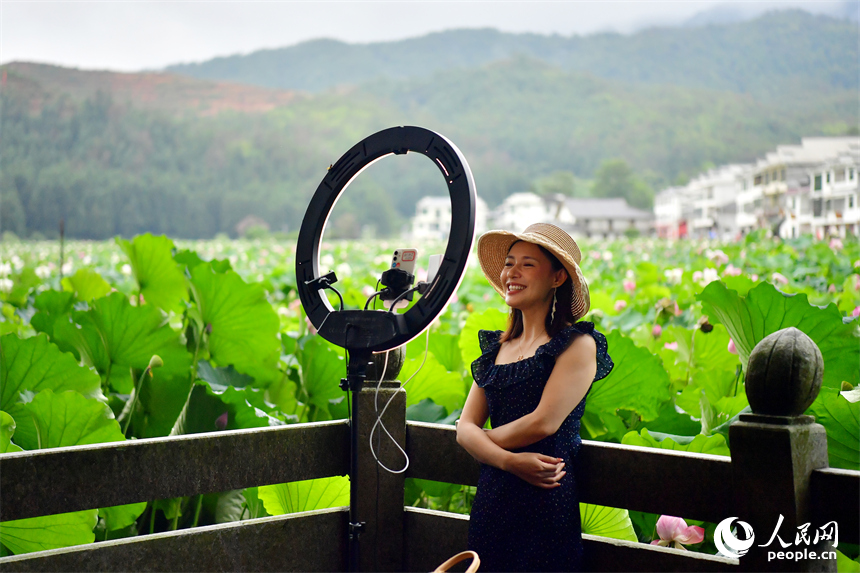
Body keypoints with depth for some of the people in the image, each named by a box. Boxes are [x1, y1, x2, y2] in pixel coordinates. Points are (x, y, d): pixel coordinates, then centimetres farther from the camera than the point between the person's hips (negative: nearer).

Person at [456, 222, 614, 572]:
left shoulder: (578, 344, -5)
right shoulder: (496, 348, 13)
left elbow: (544, 422, -14)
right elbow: (465, 427, 5)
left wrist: (485, 439, 0)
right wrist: (509, 460, -13)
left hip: (547, 502, -5)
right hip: (491, 500, 5)